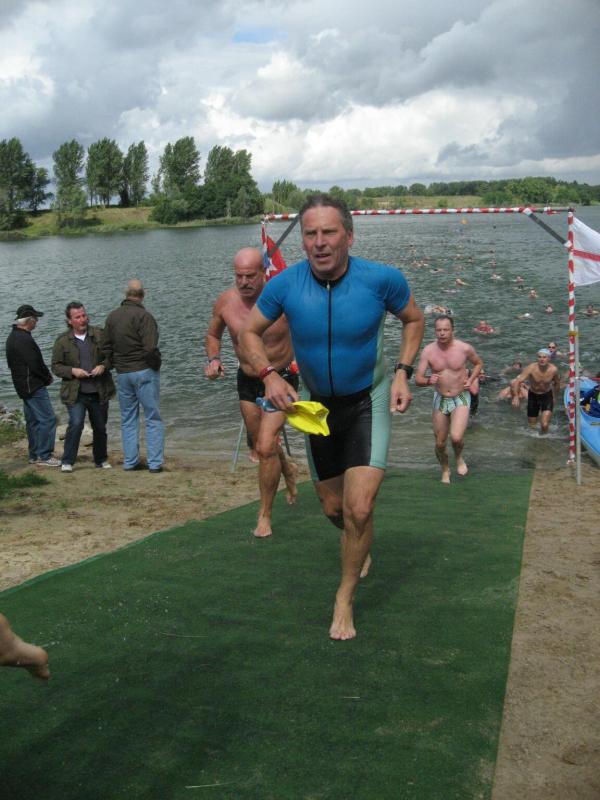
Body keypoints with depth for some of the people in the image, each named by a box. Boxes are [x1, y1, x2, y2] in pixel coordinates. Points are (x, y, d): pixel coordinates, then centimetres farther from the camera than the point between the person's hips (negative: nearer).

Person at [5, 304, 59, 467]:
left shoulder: (13, 336, 14)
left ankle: (34, 455, 22)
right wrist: (48, 378, -4)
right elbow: (36, 364, -22)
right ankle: (44, 456, -6)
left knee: (33, 420, 16)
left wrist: (45, 376, 12)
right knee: (48, 419, -8)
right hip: (34, 386, -11)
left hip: (24, 386, 11)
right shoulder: (24, 339, -19)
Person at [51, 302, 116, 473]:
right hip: (75, 393, -2)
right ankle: (67, 462, -3)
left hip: (99, 392, 2)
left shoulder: (100, 334, 3)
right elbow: (56, 366, 3)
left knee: (100, 427, 11)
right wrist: (72, 371, -13)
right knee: (76, 424, -16)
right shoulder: (62, 341, 0)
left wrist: (103, 366, -11)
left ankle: (101, 460, 29)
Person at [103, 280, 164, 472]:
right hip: (144, 371, -6)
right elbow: (150, 348, -21)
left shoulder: (112, 316, 8)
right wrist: (156, 365, -5)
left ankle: (130, 461, 15)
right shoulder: (143, 316, -13)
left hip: (122, 374, 6)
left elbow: (106, 347, 12)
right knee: (153, 418, 1)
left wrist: (114, 366, 18)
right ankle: (155, 463, 0)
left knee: (128, 419, 14)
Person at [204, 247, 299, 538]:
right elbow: (213, 334, 10)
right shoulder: (225, 301, -10)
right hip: (247, 380, 5)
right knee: (260, 446, 18)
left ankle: (265, 515, 4)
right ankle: (287, 469, 53)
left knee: (266, 448, -14)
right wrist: (213, 359, -10)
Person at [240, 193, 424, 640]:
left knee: (359, 508, -17)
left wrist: (403, 373, -11)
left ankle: (345, 597, 7)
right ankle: (362, 549, 52)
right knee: (333, 507, 16)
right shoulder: (285, 285, -18)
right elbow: (250, 333, -2)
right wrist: (269, 375, -20)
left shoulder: (381, 279, -21)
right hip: (318, 404, 3)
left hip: (369, 399, -3)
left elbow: (414, 319, 0)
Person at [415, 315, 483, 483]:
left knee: (456, 437, -23)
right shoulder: (428, 351, -11)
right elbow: (417, 379, -11)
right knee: (440, 443, 10)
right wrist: (428, 381, -33)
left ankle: (459, 457, 13)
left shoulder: (465, 348, -12)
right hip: (440, 399, 2)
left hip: (461, 398, -2)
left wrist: (471, 380, -5)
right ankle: (445, 470, 39)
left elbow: (478, 363, 10)